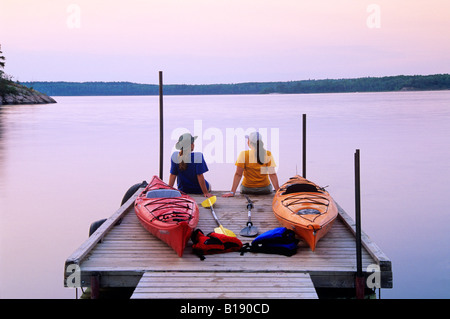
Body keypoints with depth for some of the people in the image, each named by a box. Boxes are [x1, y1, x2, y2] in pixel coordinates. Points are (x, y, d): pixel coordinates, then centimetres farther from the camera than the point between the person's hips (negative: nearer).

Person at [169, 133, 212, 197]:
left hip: (183, 191, 2)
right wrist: (205, 193, -14)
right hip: (198, 190, -2)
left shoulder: (174, 156, -14)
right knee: (208, 186, 32)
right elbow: (200, 176, -21)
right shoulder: (198, 156, -24)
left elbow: (173, 175, -9)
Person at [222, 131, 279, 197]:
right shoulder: (268, 154, -9)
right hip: (265, 189, 1)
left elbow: (238, 174, -13)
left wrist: (232, 192, -11)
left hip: (247, 190, -1)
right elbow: (272, 174, -11)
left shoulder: (243, 154, -13)